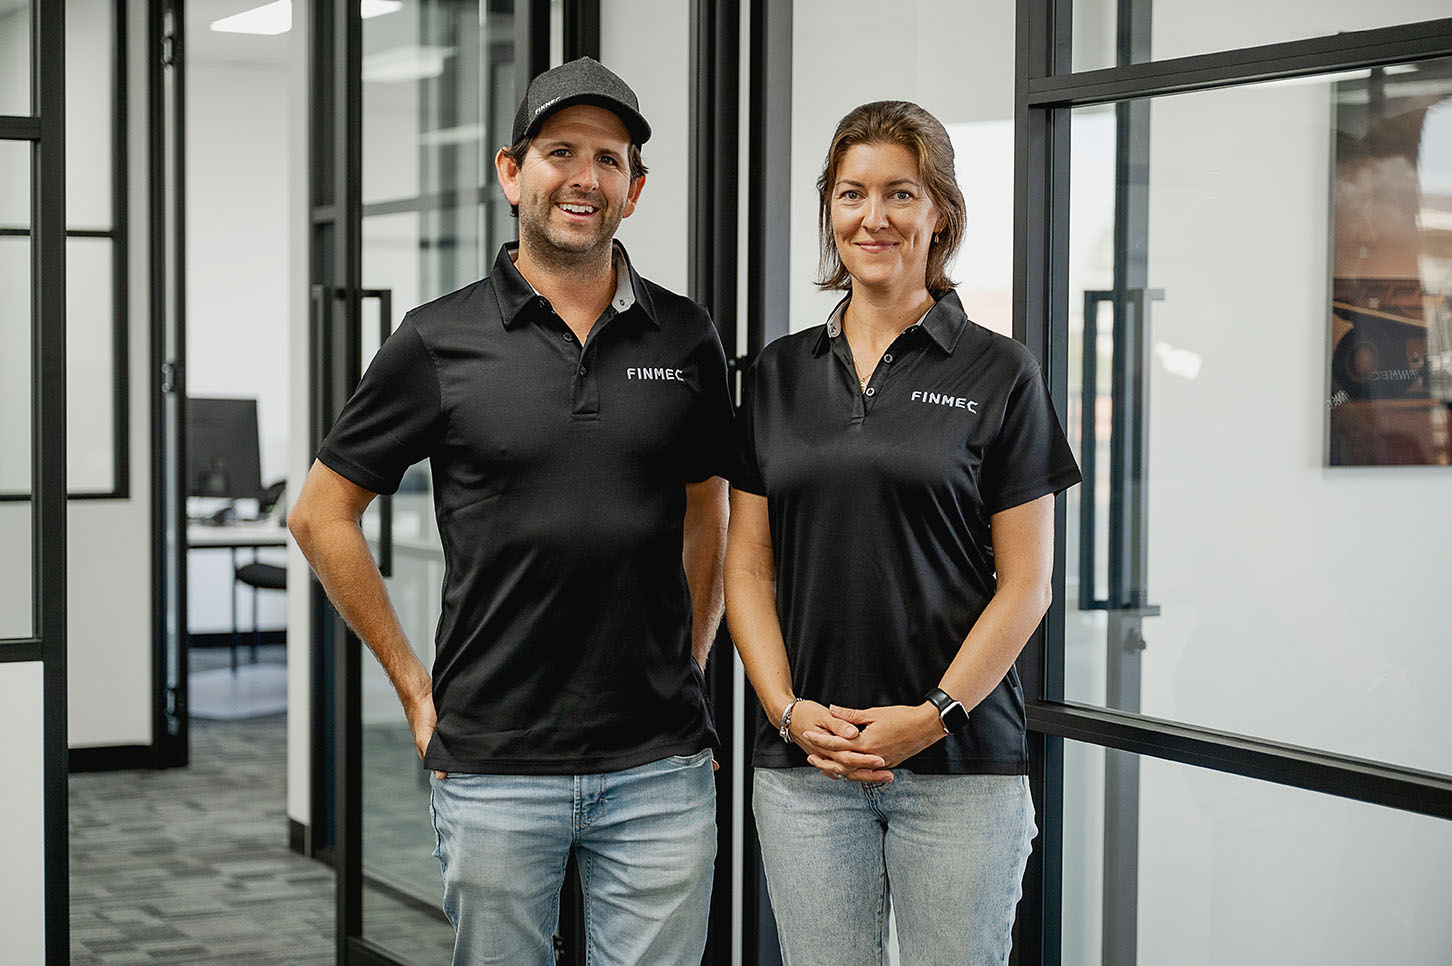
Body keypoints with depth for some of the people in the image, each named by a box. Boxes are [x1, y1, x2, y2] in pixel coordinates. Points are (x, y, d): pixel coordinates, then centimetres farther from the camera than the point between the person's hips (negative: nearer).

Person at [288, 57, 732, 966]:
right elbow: (323, 514, 5)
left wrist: (688, 667, 10)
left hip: (660, 764, 2)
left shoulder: (685, 338, 6)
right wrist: (412, 679, 2)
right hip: (496, 765, -2)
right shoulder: (443, 339, -2)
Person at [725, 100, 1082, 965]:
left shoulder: (999, 373, 0)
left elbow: (1026, 583, -2)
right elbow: (748, 568, 8)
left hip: (962, 763, -2)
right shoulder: (780, 374, 10)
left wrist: (934, 715, -12)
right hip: (803, 763, 3)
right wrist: (788, 708, -5)